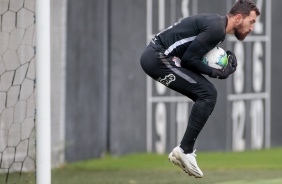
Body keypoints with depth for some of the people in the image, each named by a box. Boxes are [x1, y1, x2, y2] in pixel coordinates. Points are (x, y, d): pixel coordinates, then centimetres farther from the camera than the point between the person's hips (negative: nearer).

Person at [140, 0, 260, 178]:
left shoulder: (218, 25, 15)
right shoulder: (215, 29, -17)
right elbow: (189, 59, -17)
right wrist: (217, 73, -10)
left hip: (155, 57, 11)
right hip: (158, 58, -11)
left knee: (206, 96, 11)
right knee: (208, 94, -13)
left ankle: (183, 151, 11)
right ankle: (185, 150, -12)